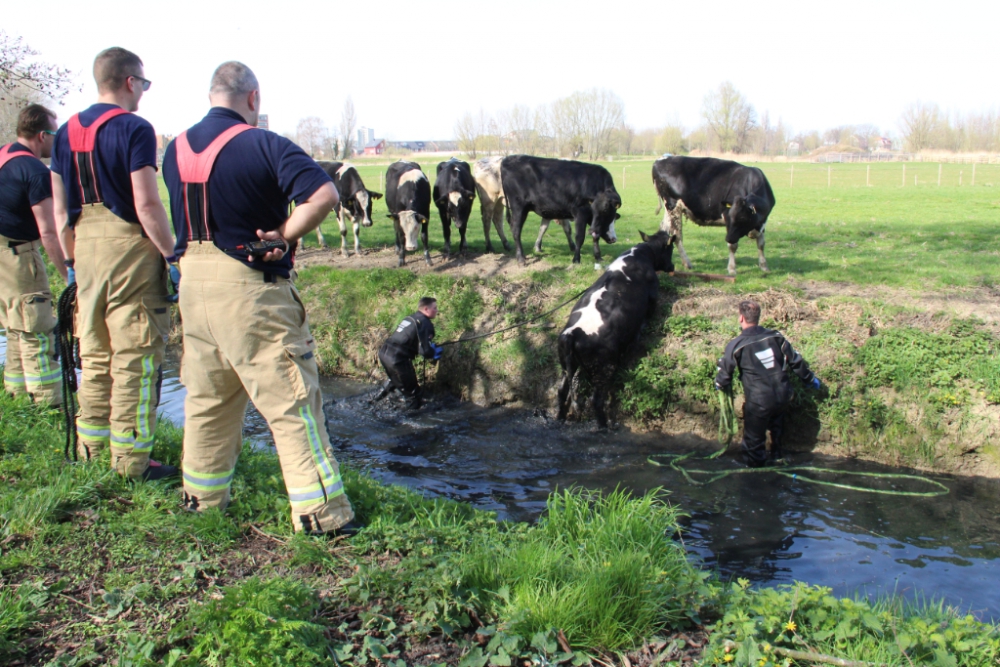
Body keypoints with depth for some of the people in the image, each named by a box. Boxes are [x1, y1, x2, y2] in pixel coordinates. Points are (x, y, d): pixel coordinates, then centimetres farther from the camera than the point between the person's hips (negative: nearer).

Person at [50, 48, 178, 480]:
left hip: (86, 249, 7)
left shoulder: (66, 132, 12)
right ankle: (131, 460, 3)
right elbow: (146, 205, -17)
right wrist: (172, 254, -10)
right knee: (135, 358, -2)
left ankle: (91, 448, 24)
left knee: (94, 355, 15)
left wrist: (72, 258, 20)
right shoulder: (134, 129, -10)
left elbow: (60, 209, 14)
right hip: (130, 248, -7)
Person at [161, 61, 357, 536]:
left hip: (192, 280, 7)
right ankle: (321, 513, 2)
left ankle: (201, 498, 31)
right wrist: (284, 236, -13)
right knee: (291, 399, -2)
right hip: (249, 284, -7)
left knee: (206, 395, 19)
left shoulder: (175, 149, 10)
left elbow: (182, 217, 17)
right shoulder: (262, 144, -12)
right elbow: (324, 194, -22)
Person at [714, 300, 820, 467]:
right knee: (776, 427, 33)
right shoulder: (776, 337, 0)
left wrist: (720, 385, 24)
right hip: (784, 397, 5)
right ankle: (777, 457, 49)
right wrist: (810, 379, 26)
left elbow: (725, 372, 0)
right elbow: (796, 361, 10)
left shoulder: (736, 346, -11)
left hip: (759, 403, -5)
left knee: (754, 438, 14)